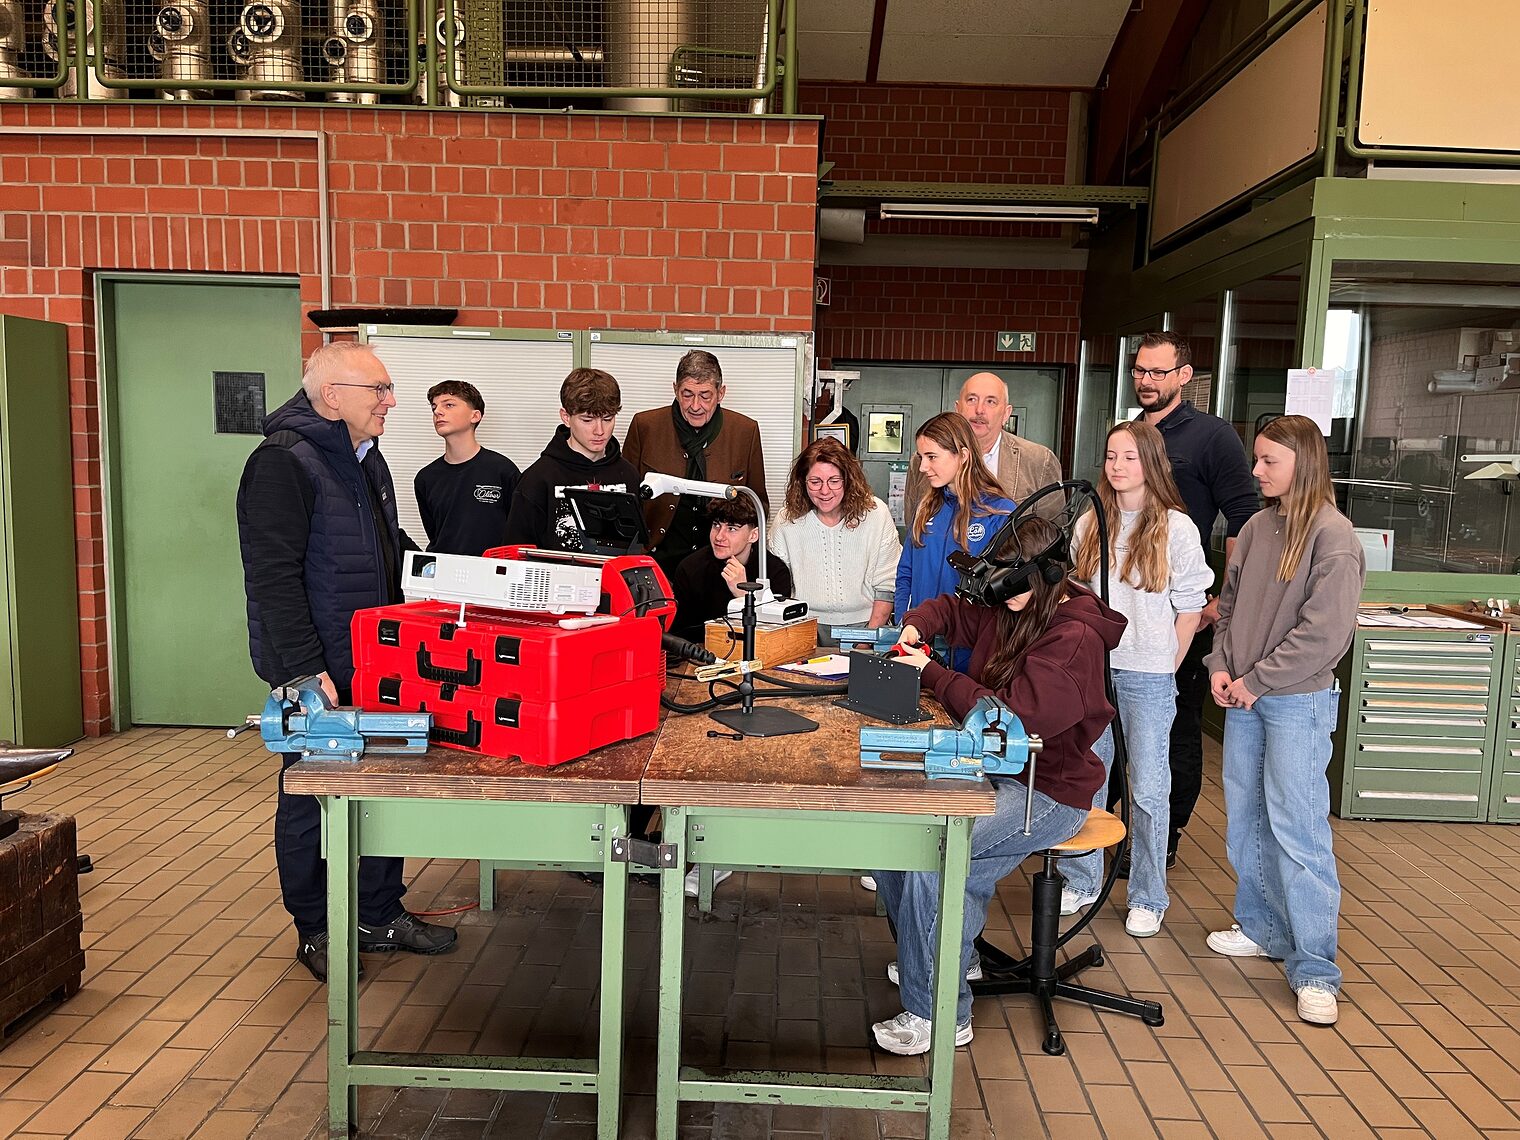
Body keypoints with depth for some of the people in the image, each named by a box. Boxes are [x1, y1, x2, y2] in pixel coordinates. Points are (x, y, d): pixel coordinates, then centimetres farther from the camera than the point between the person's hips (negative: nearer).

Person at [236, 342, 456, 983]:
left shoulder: (367, 458, 13)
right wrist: (306, 670, -25)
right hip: (315, 670, -8)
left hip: (374, 661, 9)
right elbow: (273, 578, -22)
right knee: (310, 799, 7)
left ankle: (381, 915, 31)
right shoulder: (283, 462, -16)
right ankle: (316, 932, 24)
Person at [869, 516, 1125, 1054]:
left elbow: (1011, 716, -27)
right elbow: (954, 610, 26)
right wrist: (918, 624, 2)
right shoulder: (1010, 609, 7)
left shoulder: (1074, 640, -20)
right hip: (995, 769, 9)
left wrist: (933, 673, -20)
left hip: (1046, 792, -9)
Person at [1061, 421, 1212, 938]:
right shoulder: (1089, 525, 7)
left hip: (1148, 676, -3)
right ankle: (1082, 882, 25)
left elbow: (1188, 610, -1)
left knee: (1148, 789, 4)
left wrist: (1164, 670, 0)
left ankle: (1148, 898, 18)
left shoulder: (1177, 528, -4)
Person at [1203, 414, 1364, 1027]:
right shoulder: (1257, 527, 8)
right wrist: (1221, 665, 2)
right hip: (1243, 698, 7)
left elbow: (1326, 630, -18)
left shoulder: (1332, 534, -13)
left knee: (1296, 829, -5)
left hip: (1298, 700, -7)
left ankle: (1314, 970, 5)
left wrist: (1258, 680, -14)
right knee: (1245, 821, 15)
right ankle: (1263, 928, 31)